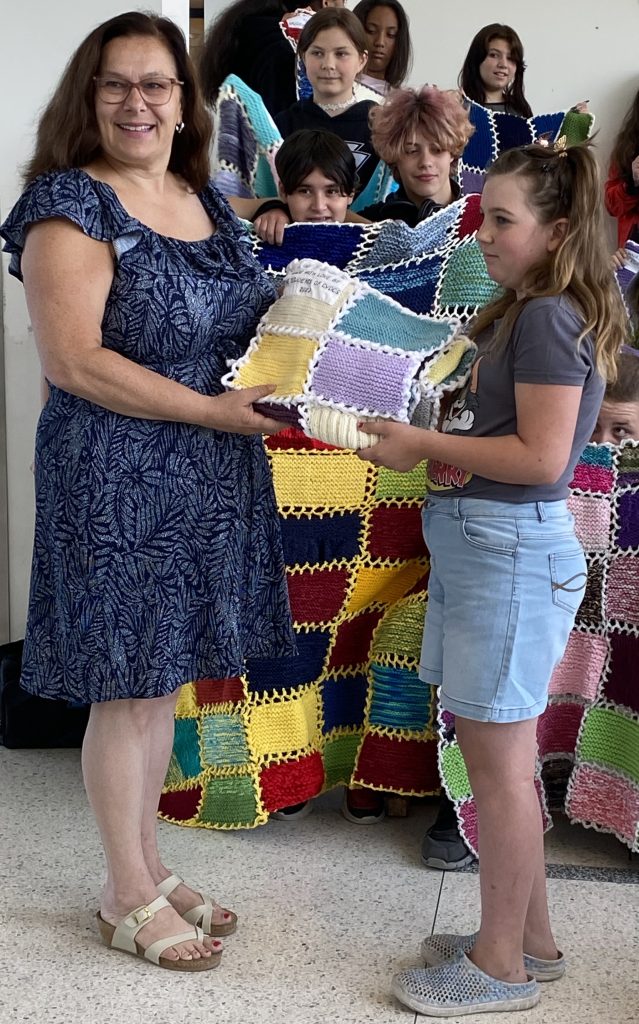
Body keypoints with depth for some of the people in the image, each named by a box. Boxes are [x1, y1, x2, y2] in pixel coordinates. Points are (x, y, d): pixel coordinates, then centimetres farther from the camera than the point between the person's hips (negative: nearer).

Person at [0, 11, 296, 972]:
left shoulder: (206, 199, 13)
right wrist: (214, 409, -19)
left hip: (209, 478, 7)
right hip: (116, 478, -7)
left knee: (165, 676, 16)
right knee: (126, 686, 4)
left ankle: (148, 862, 33)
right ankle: (128, 897, 21)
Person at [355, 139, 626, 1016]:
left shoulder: (551, 316, -13)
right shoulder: (527, 313, 17)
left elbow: (542, 457, -20)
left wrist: (426, 444, -14)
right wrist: (427, 439, 1)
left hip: (511, 549, -10)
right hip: (478, 542, 10)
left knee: (497, 760, 0)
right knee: (501, 756, 17)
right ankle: (529, 937, 31)